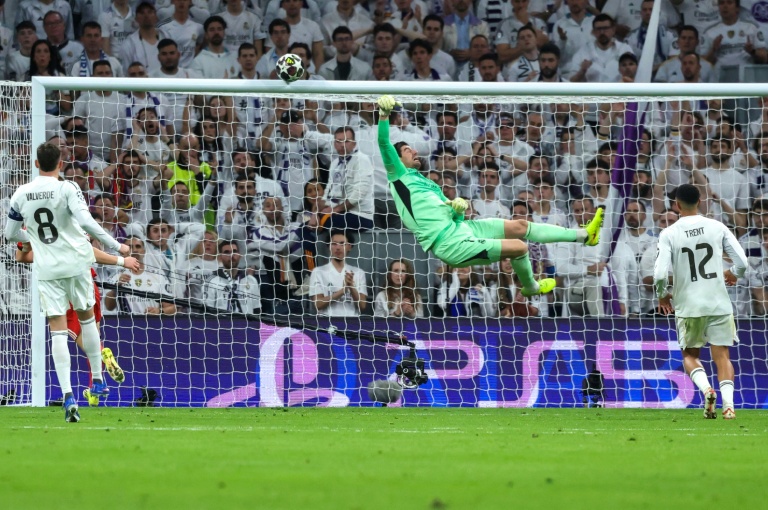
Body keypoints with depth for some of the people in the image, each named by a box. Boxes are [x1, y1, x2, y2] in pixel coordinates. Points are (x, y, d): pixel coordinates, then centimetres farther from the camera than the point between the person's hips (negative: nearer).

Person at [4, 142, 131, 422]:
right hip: (75, 263, -1)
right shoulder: (67, 189, -10)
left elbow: (10, 233, 10)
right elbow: (85, 221, -22)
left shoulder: (21, 194, 2)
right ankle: (97, 381, 28)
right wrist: (116, 246, -16)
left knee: (58, 330, -1)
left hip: (47, 270, 1)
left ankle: (68, 395, -15)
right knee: (87, 318, 20)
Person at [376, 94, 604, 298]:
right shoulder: (399, 175, 2)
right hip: (451, 244, -9)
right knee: (518, 247, -10)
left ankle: (583, 235, 22)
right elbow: (384, 144, -15)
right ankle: (530, 287, 19)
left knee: (519, 227, 12)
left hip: (461, 228, 9)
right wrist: (384, 116, -30)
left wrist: (458, 209, -1)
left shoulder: (428, 185, 26)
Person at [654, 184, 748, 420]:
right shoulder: (717, 228, -1)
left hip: (688, 305, -1)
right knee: (722, 355, 7)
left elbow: (660, 274, -13)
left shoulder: (669, 234, -6)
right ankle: (728, 403, -11)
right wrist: (733, 274, 20)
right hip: (719, 303, 1)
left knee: (690, 355, 16)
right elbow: (742, 263, -3)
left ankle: (706, 389, -12)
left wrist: (662, 296, 8)